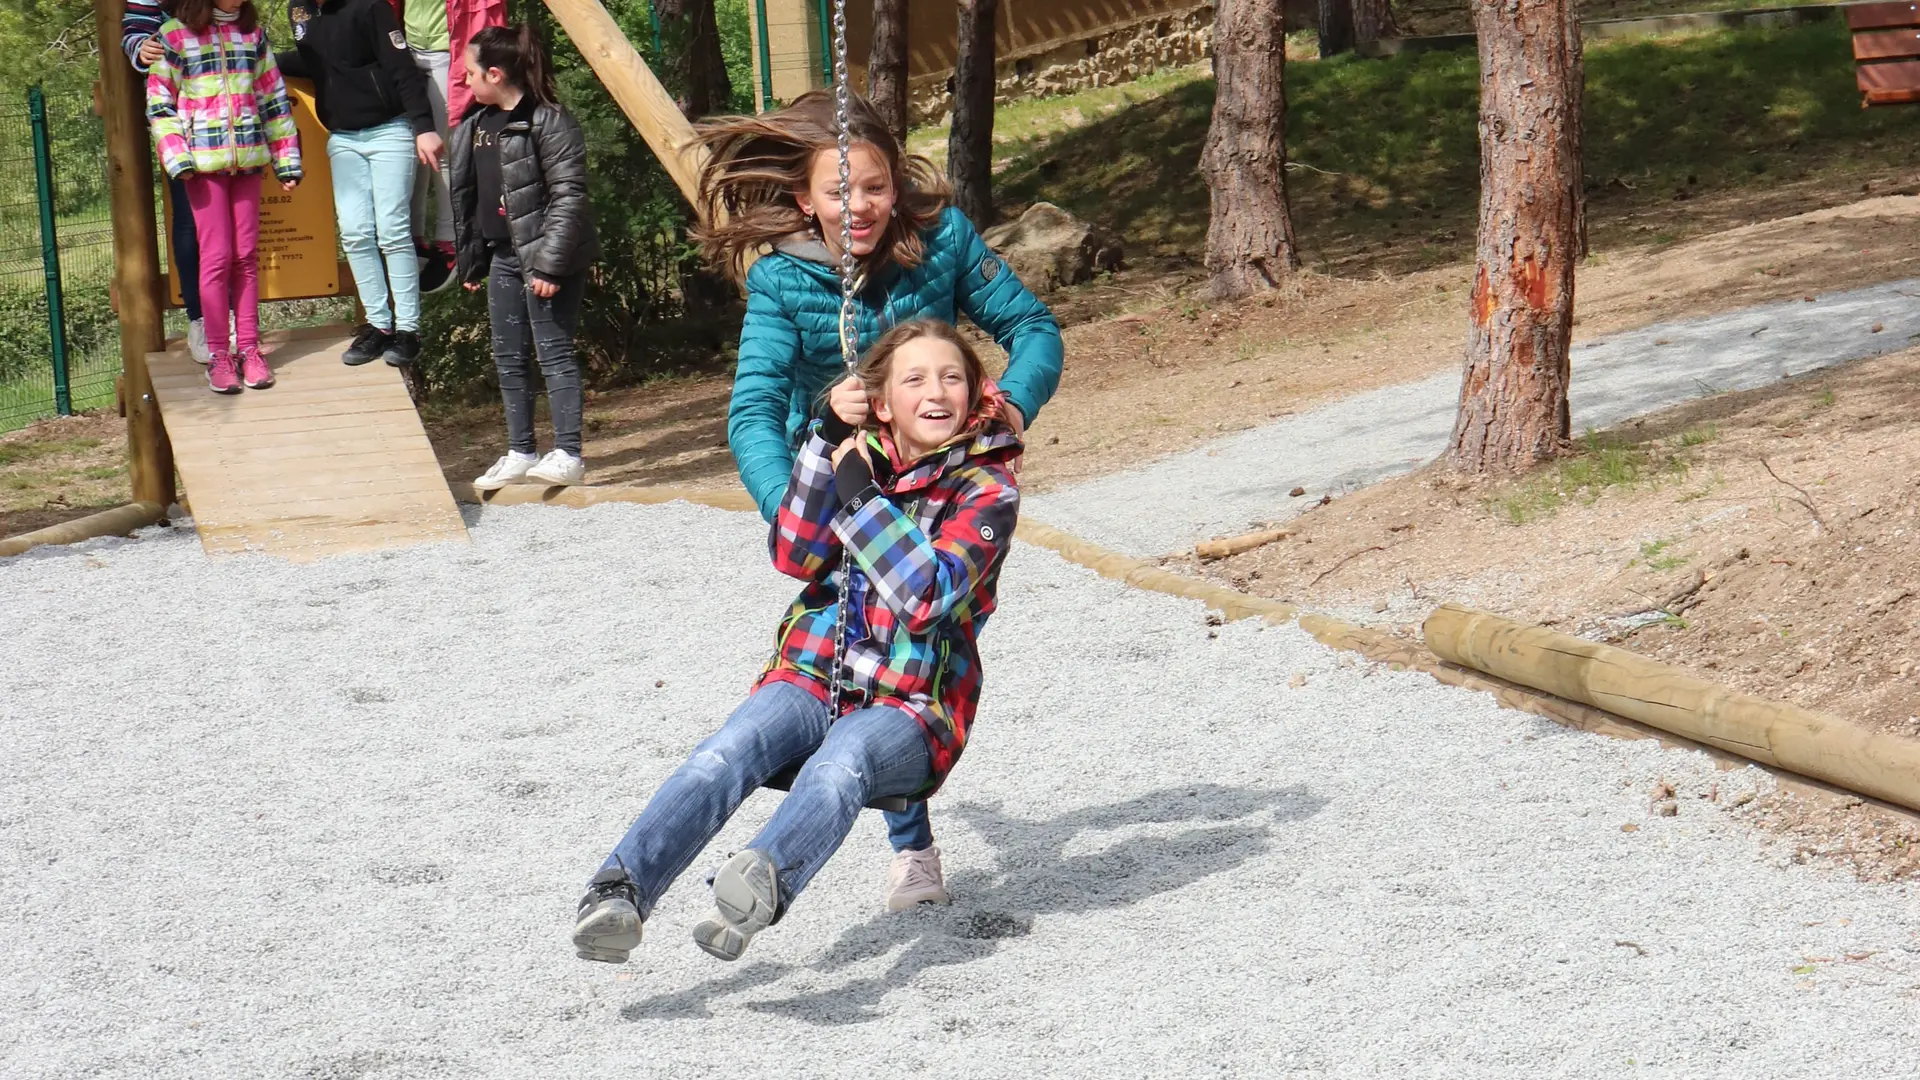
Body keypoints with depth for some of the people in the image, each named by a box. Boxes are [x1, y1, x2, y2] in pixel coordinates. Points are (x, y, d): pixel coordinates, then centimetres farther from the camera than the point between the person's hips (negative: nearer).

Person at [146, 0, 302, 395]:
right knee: (216, 257, -5)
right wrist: (177, 160, -12)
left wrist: (286, 159, 10)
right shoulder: (174, 35, -1)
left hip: (248, 159, 4)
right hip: (203, 162, -4)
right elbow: (159, 104, -2)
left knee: (247, 256, 5)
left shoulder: (252, 33, 10)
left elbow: (273, 98, 13)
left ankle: (248, 348, 11)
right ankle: (218, 354, 2)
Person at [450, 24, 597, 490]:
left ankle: (568, 455, 0)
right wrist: (469, 258, 18)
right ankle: (520, 454, 20)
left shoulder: (549, 121, -15)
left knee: (554, 353, -5)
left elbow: (569, 197, -20)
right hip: (503, 256, 9)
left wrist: (549, 263, -23)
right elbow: (467, 195, 19)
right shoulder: (477, 124, 11)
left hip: (547, 258, -9)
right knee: (509, 358, 12)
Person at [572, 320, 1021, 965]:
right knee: (726, 754, -28)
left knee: (840, 762, -37)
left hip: (911, 705, -3)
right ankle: (620, 892, -46)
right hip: (812, 675, 3)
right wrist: (828, 439, -10)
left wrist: (861, 492, -15)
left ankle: (763, 882, -66)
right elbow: (795, 557, -3)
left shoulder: (988, 489, 1)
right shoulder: (861, 454, 13)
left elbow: (928, 594, -15)